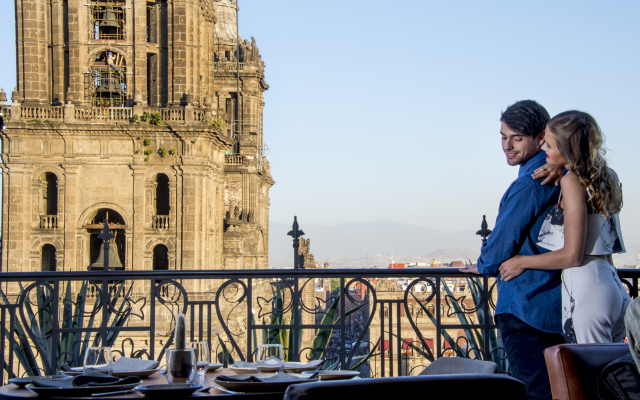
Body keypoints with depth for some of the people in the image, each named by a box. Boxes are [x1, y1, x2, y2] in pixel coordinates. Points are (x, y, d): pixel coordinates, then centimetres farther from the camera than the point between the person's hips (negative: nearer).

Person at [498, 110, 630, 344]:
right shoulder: (609, 177, 11)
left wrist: (521, 262, -1)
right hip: (615, 288, 9)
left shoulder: (573, 181, -11)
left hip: (585, 290, -9)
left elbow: (572, 256, -14)